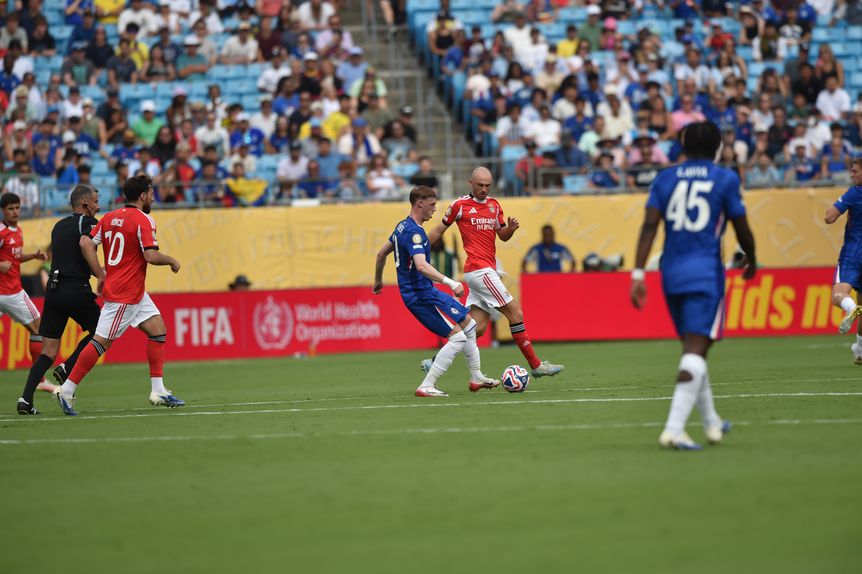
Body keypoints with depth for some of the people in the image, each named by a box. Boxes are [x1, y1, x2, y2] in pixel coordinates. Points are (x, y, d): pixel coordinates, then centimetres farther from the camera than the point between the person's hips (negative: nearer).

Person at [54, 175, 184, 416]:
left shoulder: (110, 217, 9)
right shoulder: (143, 220, -14)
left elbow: (86, 243, 4)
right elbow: (151, 256, -22)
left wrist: (101, 274, 7)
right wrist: (171, 260, -3)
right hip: (124, 294, -9)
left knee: (158, 330, 9)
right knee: (102, 341, -7)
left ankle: (159, 391, 7)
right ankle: (67, 391, -4)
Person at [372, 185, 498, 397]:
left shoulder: (403, 227, 12)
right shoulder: (413, 232, -20)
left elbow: (382, 253, 24)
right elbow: (421, 266, -34)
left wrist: (378, 281, 38)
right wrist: (450, 283, -41)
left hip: (427, 292, 11)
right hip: (421, 296, -11)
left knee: (469, 324, 17)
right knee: (458, 337, -13)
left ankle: (477, 378, 27)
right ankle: (426, 386, -12)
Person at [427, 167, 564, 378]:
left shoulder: (494, 205, 15)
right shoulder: (460, 205, -3)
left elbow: (503, 236, 20)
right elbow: (439, 230, 7)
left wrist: (511, 228, -2)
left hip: (487, 272, 7)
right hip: (479, 270, -7)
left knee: (478, 328, 2)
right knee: (515, 314, -9)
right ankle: (536, 365, -4)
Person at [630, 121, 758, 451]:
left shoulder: (665, 179, 8)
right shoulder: (725, 180, -1)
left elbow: (649, 226, -2)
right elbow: (742, 229, 4)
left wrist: (638, 273, -4)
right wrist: (751, 262, 23)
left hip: (671, 274, 5)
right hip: (705, 273, -5)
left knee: (693, 347, 20)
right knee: (695, 351, -9)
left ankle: (711, 422, 33)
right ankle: (674, 429, -23)